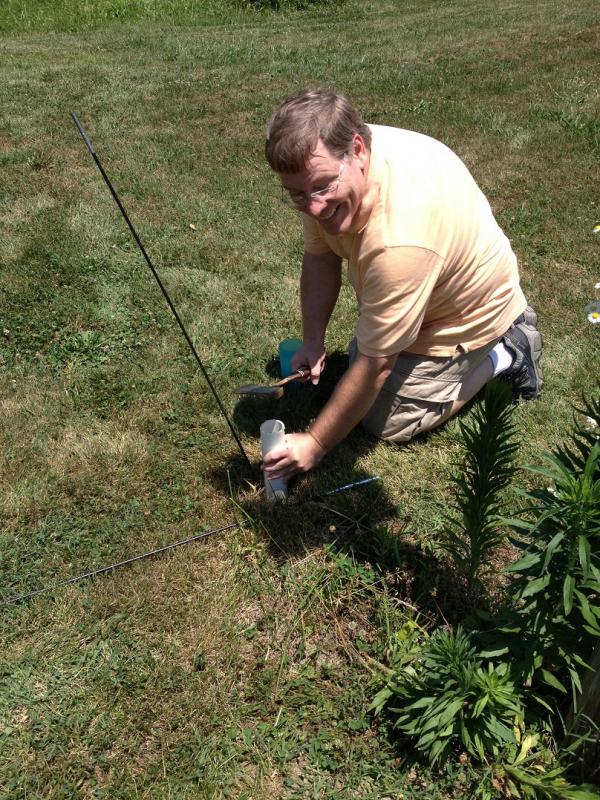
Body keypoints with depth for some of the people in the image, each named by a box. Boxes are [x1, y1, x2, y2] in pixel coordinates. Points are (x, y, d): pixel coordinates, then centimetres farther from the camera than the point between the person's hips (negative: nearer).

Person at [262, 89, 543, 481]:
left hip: (465, 314, -8)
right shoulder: (326, 161, -21)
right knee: (361, 351, 24)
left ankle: (505, 353, 7)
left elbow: (374, 365, -35)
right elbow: (320, 257, -6)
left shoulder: (399, 242, -45)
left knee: (387, 421, -4)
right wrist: (313, 341, -15)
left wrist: (315, 444, -27)